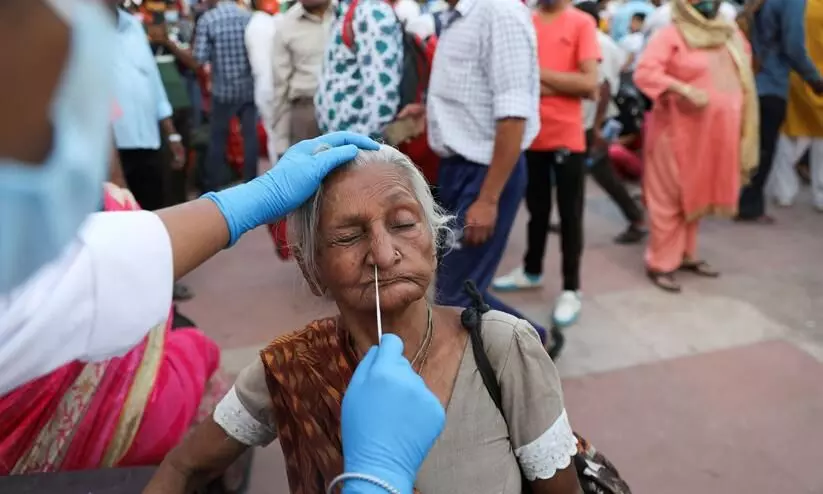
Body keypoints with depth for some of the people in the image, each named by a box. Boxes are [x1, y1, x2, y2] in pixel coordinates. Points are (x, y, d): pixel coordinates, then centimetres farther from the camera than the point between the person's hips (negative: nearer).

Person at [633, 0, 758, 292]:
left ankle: (686, 255, 28)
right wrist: (684, 89, -28)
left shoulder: (731, 35, 14)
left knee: (697, 195, 15)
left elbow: (744, 75, 21)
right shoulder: (672, 34, -8)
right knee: (670, 198, 0)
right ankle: (661, 263, 9)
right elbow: (644, 73, -19)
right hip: (679, 131, -7)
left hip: (715, 133, 7)